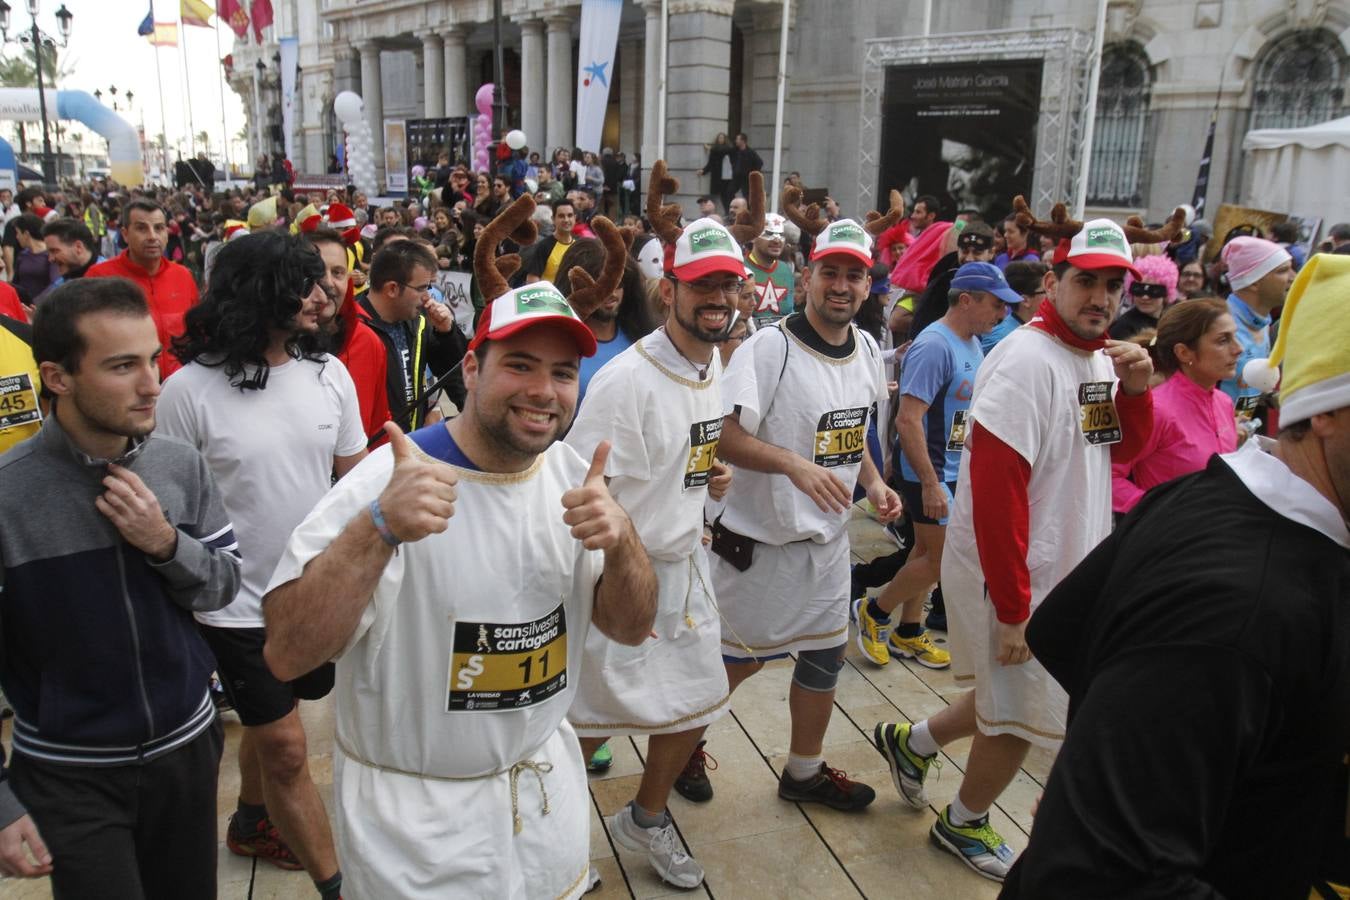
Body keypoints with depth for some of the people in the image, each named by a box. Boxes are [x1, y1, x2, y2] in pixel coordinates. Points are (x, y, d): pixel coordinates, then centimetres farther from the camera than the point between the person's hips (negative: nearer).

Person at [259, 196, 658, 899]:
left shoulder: (572, 474, -5)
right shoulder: (386, 482, -22)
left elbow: (631, 628, -2)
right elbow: (288, 655, -26)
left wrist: (621, 541, -22)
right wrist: (379, 528, -40)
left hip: (546, 784, 6)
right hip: (415, 817, -5)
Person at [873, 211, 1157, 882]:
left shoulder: (1100, 359, 6)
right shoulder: (1027, 361, -22)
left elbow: (1123, 451, 15)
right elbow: (995, 489, -26)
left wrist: (1135, 390, -6)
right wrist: (1013, 607, -23)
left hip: (1066, 571, 8)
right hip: (1015, 576, -8)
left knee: (1015, 699, 21)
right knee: (1020, 720, 10)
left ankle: (912, 743, 42)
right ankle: (964, 823, 36)